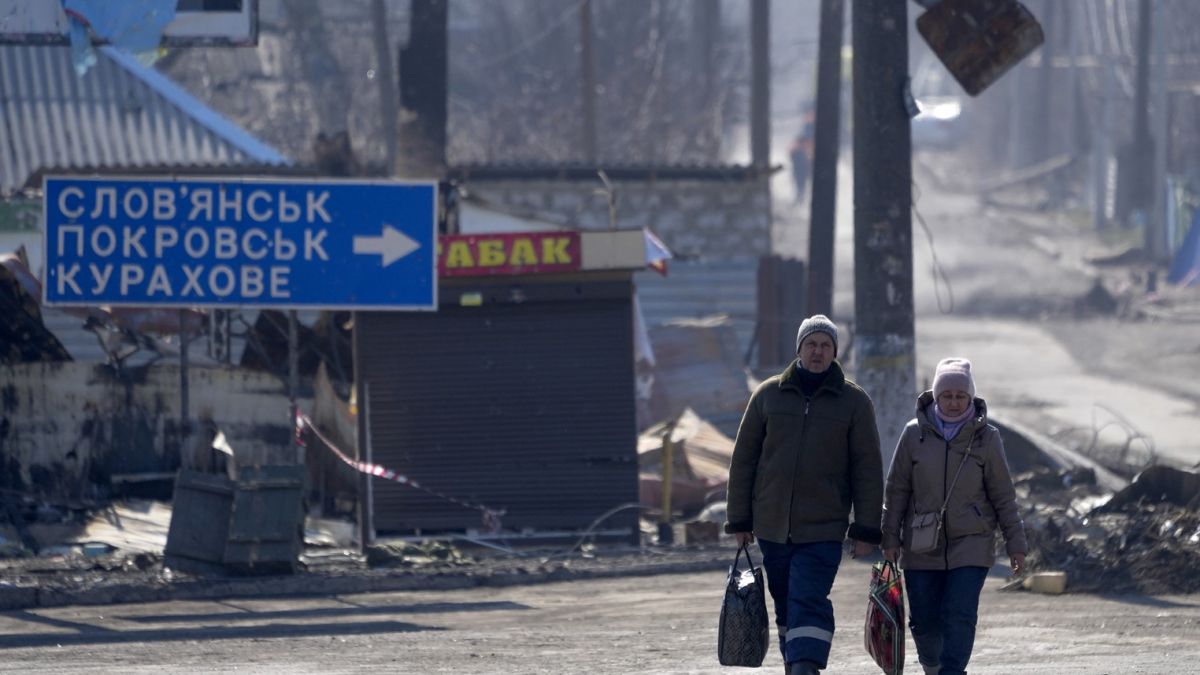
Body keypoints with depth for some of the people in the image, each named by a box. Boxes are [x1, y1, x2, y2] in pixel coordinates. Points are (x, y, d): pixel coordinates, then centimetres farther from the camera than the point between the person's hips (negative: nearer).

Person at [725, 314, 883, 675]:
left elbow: (867, 468, 2)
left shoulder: (854, 401, 2)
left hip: (823, 530, -3)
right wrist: (739, 520, 7)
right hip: (772, 526, 3)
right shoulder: (768, 395, 7)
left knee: (808, 602, -16)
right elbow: (743, 459, 10)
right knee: (786, 606, 9)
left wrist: (866, 530, -3)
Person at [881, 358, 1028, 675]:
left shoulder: (986, 437, 0)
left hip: (971, 545, -1)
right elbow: (896, 491, 7)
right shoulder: (915, 434, 1)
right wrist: (890, 539, 2)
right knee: (924, 622, 6)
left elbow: (1003, 496, 5)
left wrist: (1015, 544, 4)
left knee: (959, 616, -14)